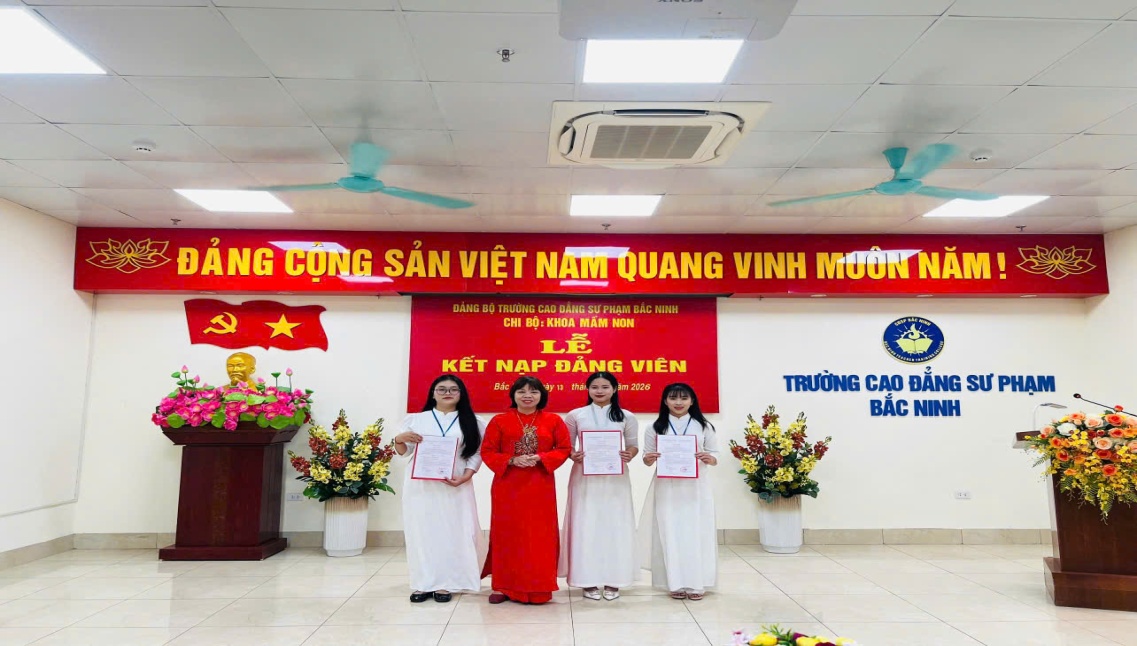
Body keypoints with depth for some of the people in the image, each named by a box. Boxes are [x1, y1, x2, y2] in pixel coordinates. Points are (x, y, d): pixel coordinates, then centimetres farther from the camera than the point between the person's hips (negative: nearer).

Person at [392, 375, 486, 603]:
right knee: (421, 531, 1)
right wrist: (399, 439, -10)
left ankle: (444, 584, 7)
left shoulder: (473, 422, 7)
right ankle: (423, 583, 9)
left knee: (451, 532, -2)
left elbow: (477, 453, 2)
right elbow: (403, 452, 13)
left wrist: (465, 477, -14)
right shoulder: (415, 419, 10)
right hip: (420, 486, 1)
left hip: (454, 487, -1)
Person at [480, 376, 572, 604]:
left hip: (540, 487, 0)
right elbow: (487, 452, 0)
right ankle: (504, 586, 16)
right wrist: (512, 460, -15)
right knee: (507, 534, 4)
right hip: (508, 487, 0)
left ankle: (538, 587, 14)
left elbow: (564, 449, 1)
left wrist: (539, 458, -14)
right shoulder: (499, 421, 1)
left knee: (540, 536, 2)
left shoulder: (553, 420, 3)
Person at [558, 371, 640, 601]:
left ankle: (613, 581, 14)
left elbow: (633, 444, 7)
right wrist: (572, 455, -14)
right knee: (586, 526, 0)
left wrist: (629, 455, -14)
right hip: (585, 477, 0)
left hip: (615, 477, 0)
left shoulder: (626, 417, 4)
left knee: (614, 525, 3)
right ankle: (588, 581, 11)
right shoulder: (576, 415, 3)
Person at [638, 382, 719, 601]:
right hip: (667, 488, 0)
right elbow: (647, 457, 6)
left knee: (696, 533, 1)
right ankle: (676, 583, 11)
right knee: (670, 533, 2)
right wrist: (648, 459, -16)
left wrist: (709, 459, -16)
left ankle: (696, 584, 12)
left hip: (696, 487, 0)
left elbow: (714, 456, 6)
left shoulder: (703, 426, 4)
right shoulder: (656, 427, 4)